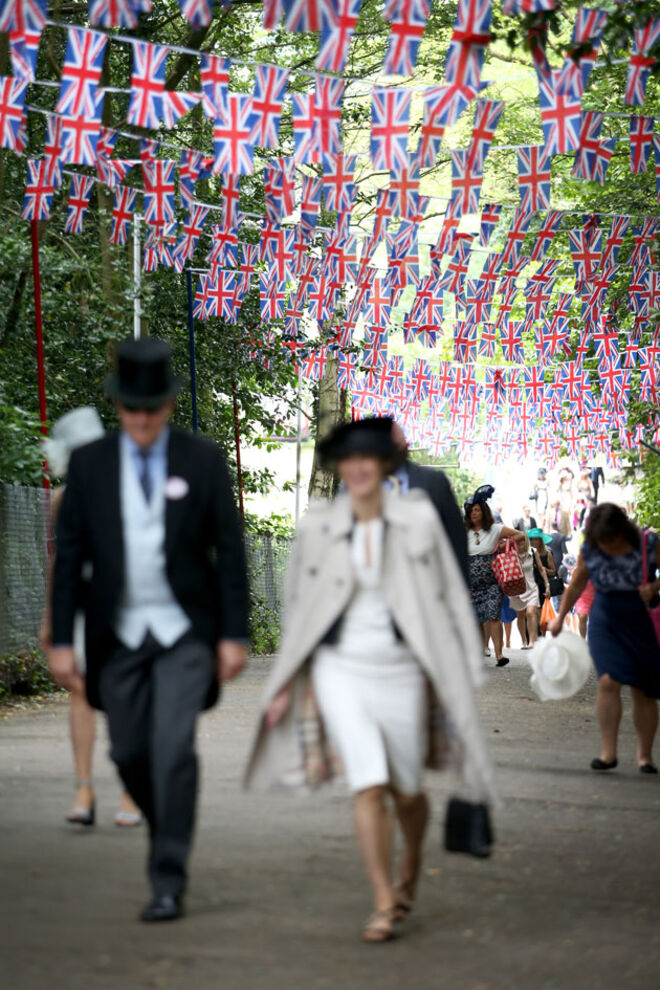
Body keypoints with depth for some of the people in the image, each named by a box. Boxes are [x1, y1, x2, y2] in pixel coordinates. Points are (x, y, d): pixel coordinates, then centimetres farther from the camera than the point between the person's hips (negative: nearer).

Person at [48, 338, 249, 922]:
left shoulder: (204, 461, -2)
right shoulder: (90, 464, 1)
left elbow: (229, 550, 0)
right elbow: (70, 555, 2)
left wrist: (234, 635, -5)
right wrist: (62, 640, -2)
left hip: (185, 631, -2)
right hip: (118, 633, 3)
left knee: (173, 749, -13)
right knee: (129, 753, 8)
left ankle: (169, 882, -7)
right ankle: (167, 832, 37)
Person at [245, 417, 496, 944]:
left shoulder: (417, 519, -4)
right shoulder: (319, 527, -1)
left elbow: (444, 598, 0)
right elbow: (303, 610, 7)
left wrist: (448, 677, -3)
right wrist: (292, 684, 8)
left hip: (400, 670, 0)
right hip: (340, 669, 0)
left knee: (406, 790, 11)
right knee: (368, 785, -14)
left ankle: (411, 865, 44)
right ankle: (384, 906, -6)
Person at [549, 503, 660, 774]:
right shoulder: (589, 551, -7)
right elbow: (576, 586, 8)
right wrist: (560, 618, 13)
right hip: (605, 622, 1)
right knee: (608, 682, -16)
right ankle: (608, 752, -12)